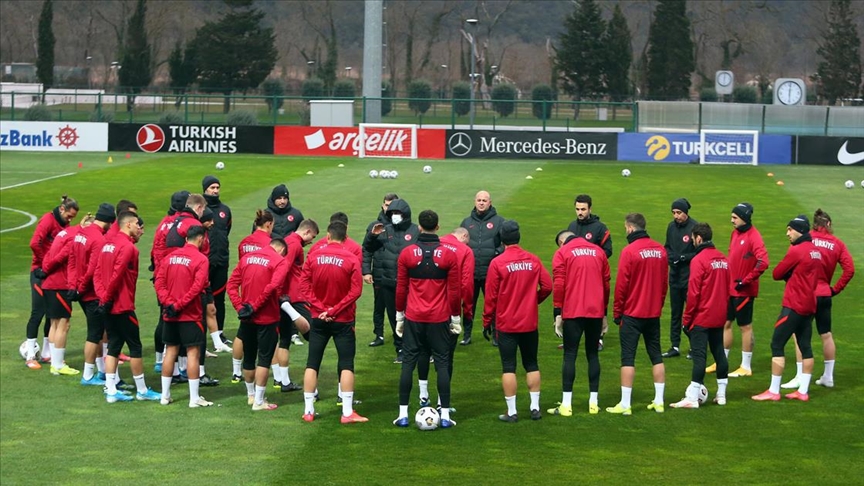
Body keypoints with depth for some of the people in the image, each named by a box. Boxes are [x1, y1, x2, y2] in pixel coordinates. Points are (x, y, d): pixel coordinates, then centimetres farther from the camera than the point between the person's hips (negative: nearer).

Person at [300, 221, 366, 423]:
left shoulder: (314, 256, -4)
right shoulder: (351, 259, -10)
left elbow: (304, 285, -5)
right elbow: (356, 290, -14)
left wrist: (320, 308, -6)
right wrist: (334, 310, -11)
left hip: (319, 318, 2)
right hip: (343, 320, -2)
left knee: (312, 364, 9)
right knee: (347, 365, 2)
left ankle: (308, 411, 10)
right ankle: (347, 412, -2)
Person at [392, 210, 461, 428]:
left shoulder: (407, 253, -3)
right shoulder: (448, 255, -4)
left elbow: (401, 288, 2)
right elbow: (454, 290, -1)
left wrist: (399, 316, 12)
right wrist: (456, 318, 9)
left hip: (413, 319, 0)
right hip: (439, 319, 0)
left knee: (408, 363, 6)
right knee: (442, 364, 5)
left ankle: (403, 414, 5)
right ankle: (445, 416, 4)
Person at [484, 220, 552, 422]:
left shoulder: (497, 263, -11)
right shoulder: (533, 260, -2)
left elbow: (490, 295, -9)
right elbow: (547, 286, -2)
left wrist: (487, 322, 1)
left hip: (506, 324, -3)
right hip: (530, 323, 3)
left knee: (508, 367, 2)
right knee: (531, 365, 14)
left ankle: (511, 411, 3)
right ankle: (535, 407, 16)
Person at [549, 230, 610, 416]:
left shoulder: (562, 253, 1)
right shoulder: (598, 251, 12)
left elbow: (558, 285, -7)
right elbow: (606, 283, 12)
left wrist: (558, 313, -3)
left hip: (573, 312, -3)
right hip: (596, 312, 3)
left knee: (570, 355, 1)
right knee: (592, 354, 11)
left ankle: (566, 404, -2)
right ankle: (593, 402, 12)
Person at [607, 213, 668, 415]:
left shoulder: (630, 251, -14)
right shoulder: (660, 250, 3)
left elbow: (621, 285, -12)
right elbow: (664, 282, 9)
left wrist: (617, 312, -1)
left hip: (632, 314, -5)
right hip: (654, 313, 5)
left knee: (628, 357, -1)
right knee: (656, 356, 13)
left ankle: (625, 404, -1)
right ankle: (659, 401, 16)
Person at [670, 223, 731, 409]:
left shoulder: (699, 260, -15)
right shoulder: (723, 259, 7)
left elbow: (693, 292, -16)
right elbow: (728, 288, 12)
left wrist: (687, 317, -9)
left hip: (701, 317, -7)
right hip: (719, 317, 7)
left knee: (699, 355, -7)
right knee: (719, 352, 13)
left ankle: (692, 398, -8)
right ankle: (721, 395, 19)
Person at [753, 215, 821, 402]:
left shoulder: (796, 251, -15)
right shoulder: (816, 251, 10)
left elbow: (777, 274, -10)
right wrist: (791, 274, 0)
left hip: (793, 306, -8)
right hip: (809, 306, 8)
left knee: (777, 345, -4)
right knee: (805, 346, 10)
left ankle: (773, 391, -5)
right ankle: (803, 391, 11)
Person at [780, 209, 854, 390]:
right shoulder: (837, 244, 3)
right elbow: (850, 269, -4)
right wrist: (836, 289, 5)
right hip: (825, 294, 4)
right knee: (826, 335, 14)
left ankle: (800, 378, -3)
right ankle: (828, 377, 21)